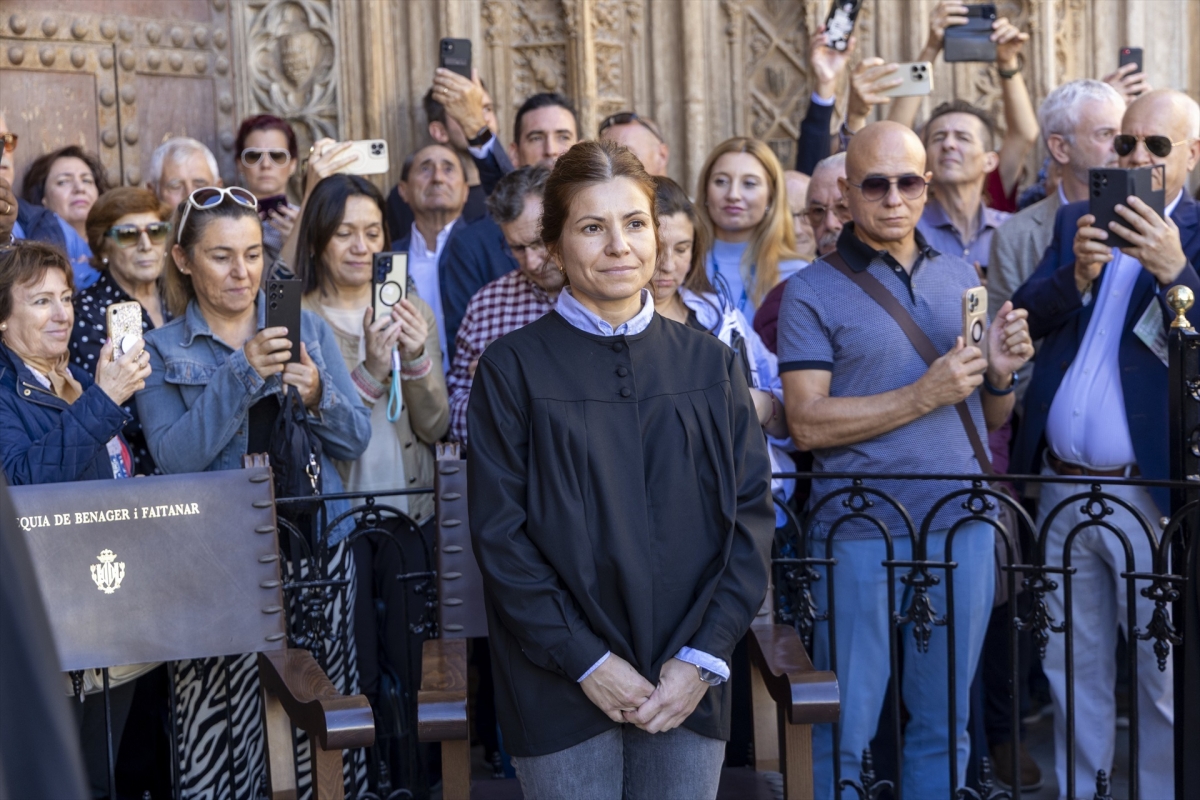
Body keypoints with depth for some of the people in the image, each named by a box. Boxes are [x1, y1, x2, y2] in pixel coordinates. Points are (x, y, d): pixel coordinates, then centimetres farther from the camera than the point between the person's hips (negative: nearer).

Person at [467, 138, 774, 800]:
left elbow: (751, 513, 3)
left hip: (689, 686, 3)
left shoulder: (710, 363, 7)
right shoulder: (514, 367, -2)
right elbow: (500, 534, -5)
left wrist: (703, 657, -7)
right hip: (562, 687, -2)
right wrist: (587, 662, -11)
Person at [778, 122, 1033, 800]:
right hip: (860, 533, -4)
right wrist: (924, 395, -17)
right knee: (846, 727, 2)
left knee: (946, 723, 13)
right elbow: (807, 423, -11)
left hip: (963, 524, 4)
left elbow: (990, 420, 16)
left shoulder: (961, 276, 12)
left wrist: (1002, 375, -6)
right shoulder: (814, 291, -2)